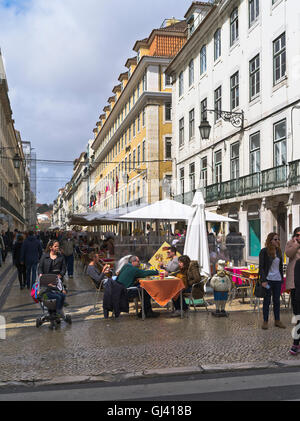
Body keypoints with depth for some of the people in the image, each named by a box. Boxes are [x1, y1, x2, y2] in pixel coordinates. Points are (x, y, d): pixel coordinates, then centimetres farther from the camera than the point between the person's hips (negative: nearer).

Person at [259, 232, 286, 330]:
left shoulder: (279, 251, 9)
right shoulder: (264, 251, -7)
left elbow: (281, 266, 16)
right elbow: (261, 267, -9)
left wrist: (282, 278, 11)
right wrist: (263, 280, -15)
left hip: (277, 280, 5)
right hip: (268, 280, -5)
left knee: (277, 300, 10)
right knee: (267, 301, 2)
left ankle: (277, 321, 19)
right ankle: (265, 321, 10)